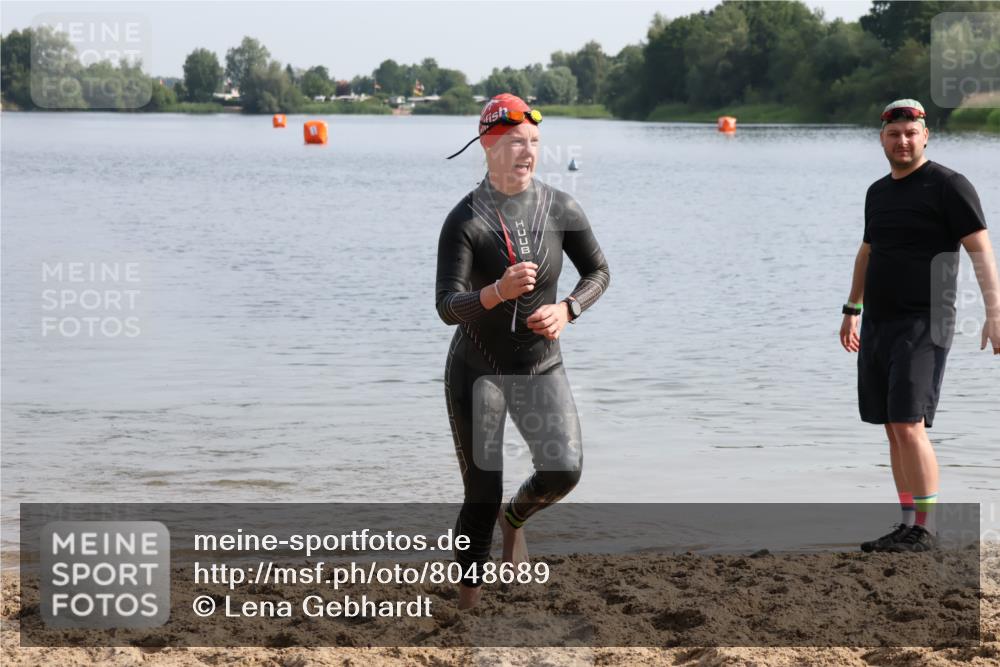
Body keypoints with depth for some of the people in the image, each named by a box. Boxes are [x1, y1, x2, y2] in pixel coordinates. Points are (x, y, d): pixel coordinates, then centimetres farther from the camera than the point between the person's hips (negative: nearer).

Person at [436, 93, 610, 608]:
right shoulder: (464, 221, -14)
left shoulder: (561, 209, -5)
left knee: (564, 470, -18)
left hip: (541, 367, 3)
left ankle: (516, 516, 17)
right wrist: (498, 291, -41)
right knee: (481, 498, -2)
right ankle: (468, 603, 16)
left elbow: (598, 272, 9)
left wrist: (566, 310, -11)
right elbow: (448, 308, -21)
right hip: (477, 369, -2)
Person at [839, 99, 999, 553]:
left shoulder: (948, 186, -7)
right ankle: (908, 525, 13)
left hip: (923, 324, -7)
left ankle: (925, 530, -10)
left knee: (908, 426, -15)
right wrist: (852, 309, 36)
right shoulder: (878, 192, 15)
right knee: (894, 430, 7)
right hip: (879, 325, 7)